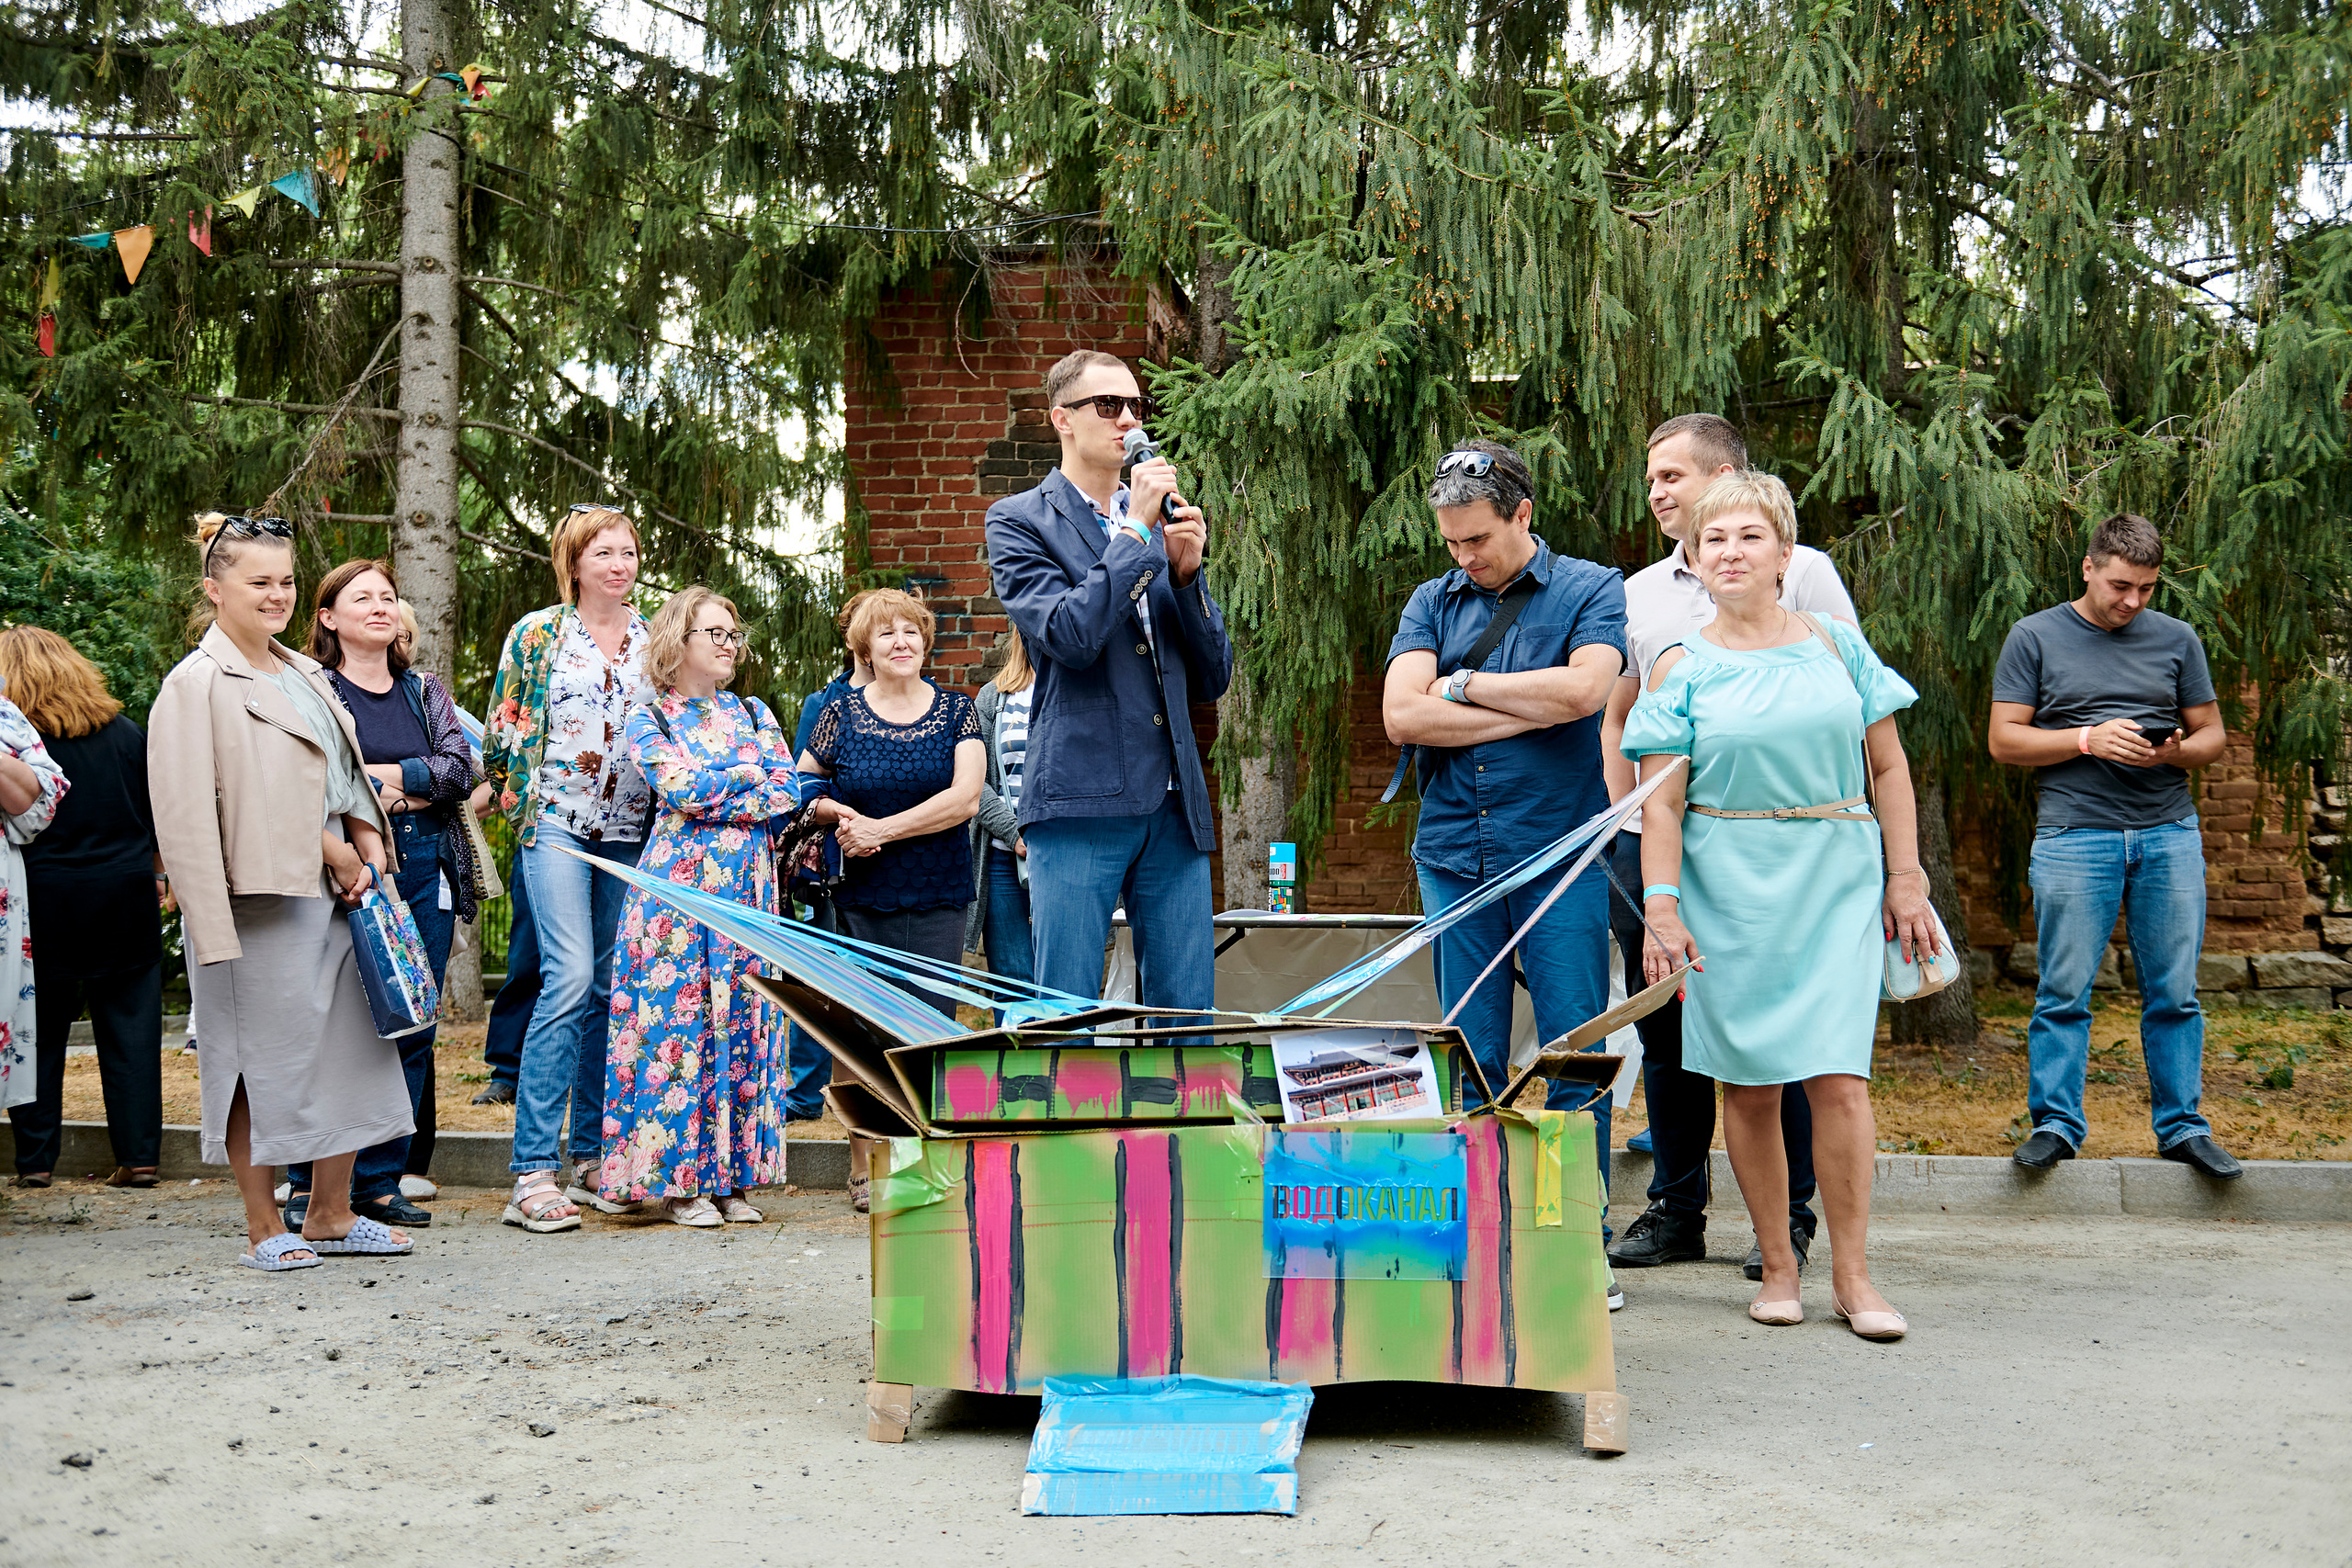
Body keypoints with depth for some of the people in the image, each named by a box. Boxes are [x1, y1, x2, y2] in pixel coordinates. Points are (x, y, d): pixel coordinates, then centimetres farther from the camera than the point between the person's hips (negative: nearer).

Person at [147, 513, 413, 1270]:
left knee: (349, 1046, 9)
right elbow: (192, 812, -15)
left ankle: (331, 1213, 20)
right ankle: (263, 1227, 11)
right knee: (261, 1057, -1)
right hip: (261, 900, -8)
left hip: (335, 894, 8)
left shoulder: (305, 673, 18)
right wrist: (324, 849, -16)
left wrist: (366, 843, 5)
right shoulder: (196, 684, -7)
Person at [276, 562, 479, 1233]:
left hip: (425, 871, 5)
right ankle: (310, 1183, 3)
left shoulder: (425, 690, 17)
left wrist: (381, 775, -9)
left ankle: (381, 1179, 12)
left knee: (412, 1027, 4)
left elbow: (461, 768, 3)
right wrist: (398, 794, -9)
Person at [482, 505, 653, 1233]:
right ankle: (532, 1170, -14)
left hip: (631, 830, 4)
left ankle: (591, 1153, 17)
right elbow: (503, 729, 4)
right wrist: (524, 794, -3)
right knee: (571, 975, -16)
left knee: (612, 985, 6)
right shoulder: (538, 634, 2)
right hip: (557, 819, -4)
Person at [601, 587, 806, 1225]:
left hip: (750, 883, 4)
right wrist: (750, 773, 0)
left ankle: (731, 1177, 8)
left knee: (742, 1023, 2)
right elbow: (681, 788, -11)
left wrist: (711, 801, -5)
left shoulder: (753, 712, 17)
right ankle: (678, 1180, 0)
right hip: (681, 884, -4)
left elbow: (789, 792, 5)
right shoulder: (648, 720, 6)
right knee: (679, 1021, -6)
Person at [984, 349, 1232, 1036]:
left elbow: (1213, 679, 14)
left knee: (1188, 1022, 5)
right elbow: (1069, 635, -15)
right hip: (1080, 800, -5)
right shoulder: (1020, 521, 3)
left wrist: (1187, 571, 0)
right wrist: (1137, 531, -9)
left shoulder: (1165, 518, 17)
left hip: (1174, 805, 5)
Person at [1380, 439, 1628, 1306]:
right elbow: (1402, 715, -3)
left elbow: (1582, 689, -14)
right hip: (1455, 858, 3)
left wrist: (1462, 687, -4)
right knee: (1468, 1063, 6)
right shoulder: (1433, 603, 13)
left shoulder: (1591, 590, 5)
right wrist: (1533, 710, -6)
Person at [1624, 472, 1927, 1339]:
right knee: (1749, 1084, 3)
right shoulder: (1681, 668, 4)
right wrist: (1660, 907, -11)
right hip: (1728, 886, 0)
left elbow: (1889, 770, 10)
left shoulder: (1836, 646, 8)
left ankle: (1851, 1274, 3)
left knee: (1838, 1076, -7)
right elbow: (1660, 802, -1)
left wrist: (1905, 880, 4)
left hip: (1835, 881, 0)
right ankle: (1777, 1265, 17)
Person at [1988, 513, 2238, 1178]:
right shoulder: (2036, 637, 5)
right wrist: (2089, 739, -11)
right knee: (2064, 992, -3)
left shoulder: (2177, 639, 13)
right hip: (2074, 835, -2)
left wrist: (2174, 752, -7)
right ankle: (2055, 1124, 7)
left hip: (2170, 833, 3)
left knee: (2174, 993, 4)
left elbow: (2212, 735, 16)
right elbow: (2003, 740, 2)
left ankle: (2183, 1127, 14)